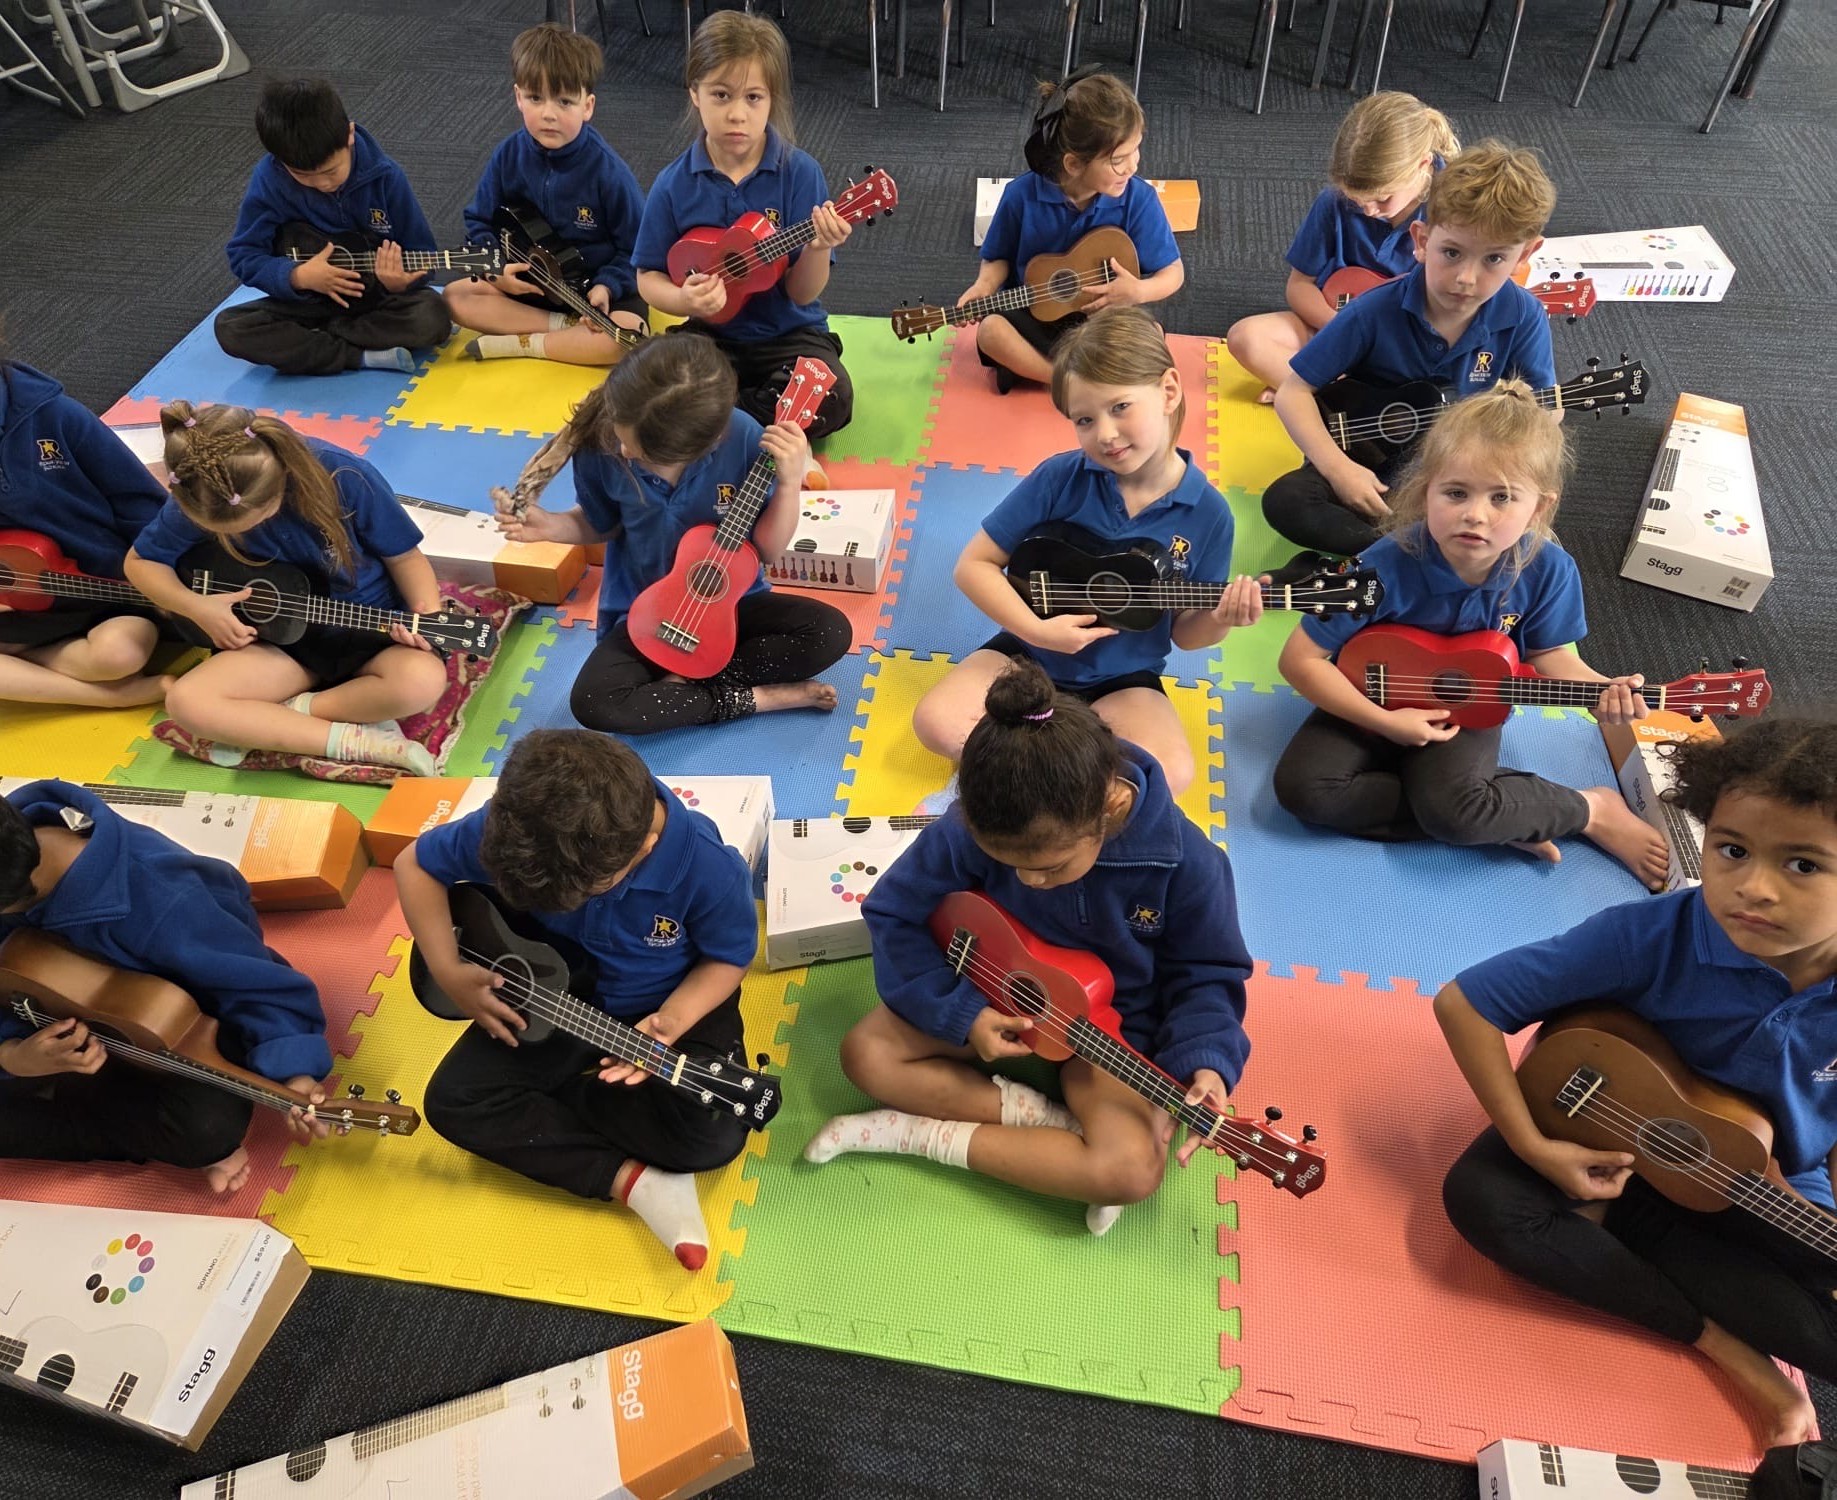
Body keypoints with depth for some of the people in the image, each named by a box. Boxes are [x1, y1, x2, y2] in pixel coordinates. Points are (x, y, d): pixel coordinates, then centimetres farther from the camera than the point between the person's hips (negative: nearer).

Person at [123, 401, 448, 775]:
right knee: (187, 702, -22)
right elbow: (141, 561, 5)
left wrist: (429, 616, -25)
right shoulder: (203, 498, -12)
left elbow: (404, 556, -9)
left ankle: (271, 719, -14)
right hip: (283, 637, 2)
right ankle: (361, 740, -23)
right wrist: (196, 607, -13)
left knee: (423, 679, -36)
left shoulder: (344, 478, -22)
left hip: (370, 629, -2)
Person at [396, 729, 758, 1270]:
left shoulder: (707, 867, -34)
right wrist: (448, 972, -16)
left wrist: (674, 1019, -32)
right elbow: (416, 864, -8)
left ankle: (548, 1096, -3)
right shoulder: (516, 830, -26)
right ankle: (632, 1179, -16)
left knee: (714, 1136, -24)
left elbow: (728, 957, -14)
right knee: (454, 1101, -16)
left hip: (671, 1003, -2)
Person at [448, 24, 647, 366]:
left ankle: (518, 344, -19)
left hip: (595, 286, -3)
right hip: (526, 281, 4)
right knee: (456, 298, -16)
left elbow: (637, 247, -11)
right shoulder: (508, 156, -7)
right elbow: (479, 222, 5)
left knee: (628, 336, -33)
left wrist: (606, 286, -27)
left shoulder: (608, 170, -18)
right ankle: (570, 327, -19)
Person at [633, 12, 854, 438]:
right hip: (712, 335, 1)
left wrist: (818, 249, -30)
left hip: (789, 334, -1)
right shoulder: (674, 185, -5)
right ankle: (771, 429, -8)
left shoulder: (799, 172, -9)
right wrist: (685, 299, -19)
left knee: (832, 398, -30)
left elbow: (801, 294, -9)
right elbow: (648, 277, 3)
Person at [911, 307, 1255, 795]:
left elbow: (1184, 634, 0)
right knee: (937, 722, -25)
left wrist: (1219, 620, -22)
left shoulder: (1207, 512, -10)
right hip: (1031, 652, 0)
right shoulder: (1061, 478, -14)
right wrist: (1036, 630, -21)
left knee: (1171, 774, -26)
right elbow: (974, 564, -9)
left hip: (1123, 679, 1)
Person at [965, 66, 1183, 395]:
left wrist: (1139, 291, -24)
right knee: (991, 331, -32)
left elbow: (1173, 274, -4)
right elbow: (999, 258, 4)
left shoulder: (1138, 199, -12)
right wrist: (984, 287, -17)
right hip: (1034, 314, 0)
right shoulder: (1023, 195, -12)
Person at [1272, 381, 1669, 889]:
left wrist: (1602, 689, -19)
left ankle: (1593, 808, 0)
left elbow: (1547, 653, 2)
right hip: (1379, 702, 1)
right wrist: (1385, 721, -22)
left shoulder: (1548, 570, -18)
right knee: (1302, 786, -26)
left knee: (1453, 810, -31)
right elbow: (1300, 659, -21)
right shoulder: (1387, 567, -28)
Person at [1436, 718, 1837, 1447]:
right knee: (1482, 1198, -28)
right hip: (1610, 1146, -1)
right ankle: (1729, 1346, -15)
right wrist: (1533, 1147, -23)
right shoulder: (1650, 935, -26)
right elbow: (1464, 1002, -23)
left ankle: (1608, 1229, -9)